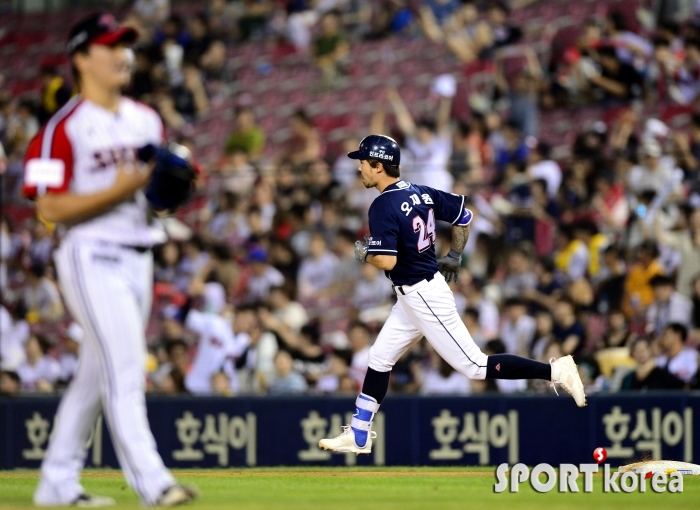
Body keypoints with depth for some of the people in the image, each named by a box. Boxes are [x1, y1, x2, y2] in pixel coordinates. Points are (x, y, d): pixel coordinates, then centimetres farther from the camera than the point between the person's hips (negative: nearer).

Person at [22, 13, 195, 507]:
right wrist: (116, 190, -23)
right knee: (125, 368, -15)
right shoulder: (65, 127, -10)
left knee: (97, 373, 12)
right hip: (92, 257, -8)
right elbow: (50, 207, -14)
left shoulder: (147, 120, 13)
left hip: (139, 257, 8)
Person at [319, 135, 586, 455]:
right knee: (379, 359, 15)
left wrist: (364, 254, -6)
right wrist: (453, 257, 23)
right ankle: (358, 437, 21)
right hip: (412, 297, 10)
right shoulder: (421, 193, 7)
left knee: (474, 366, -7)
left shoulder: (383, 207, -19)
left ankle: (554, 371, -8)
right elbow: (464, 217, 14)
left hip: (423, 297, -10)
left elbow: (387, 261, -27)